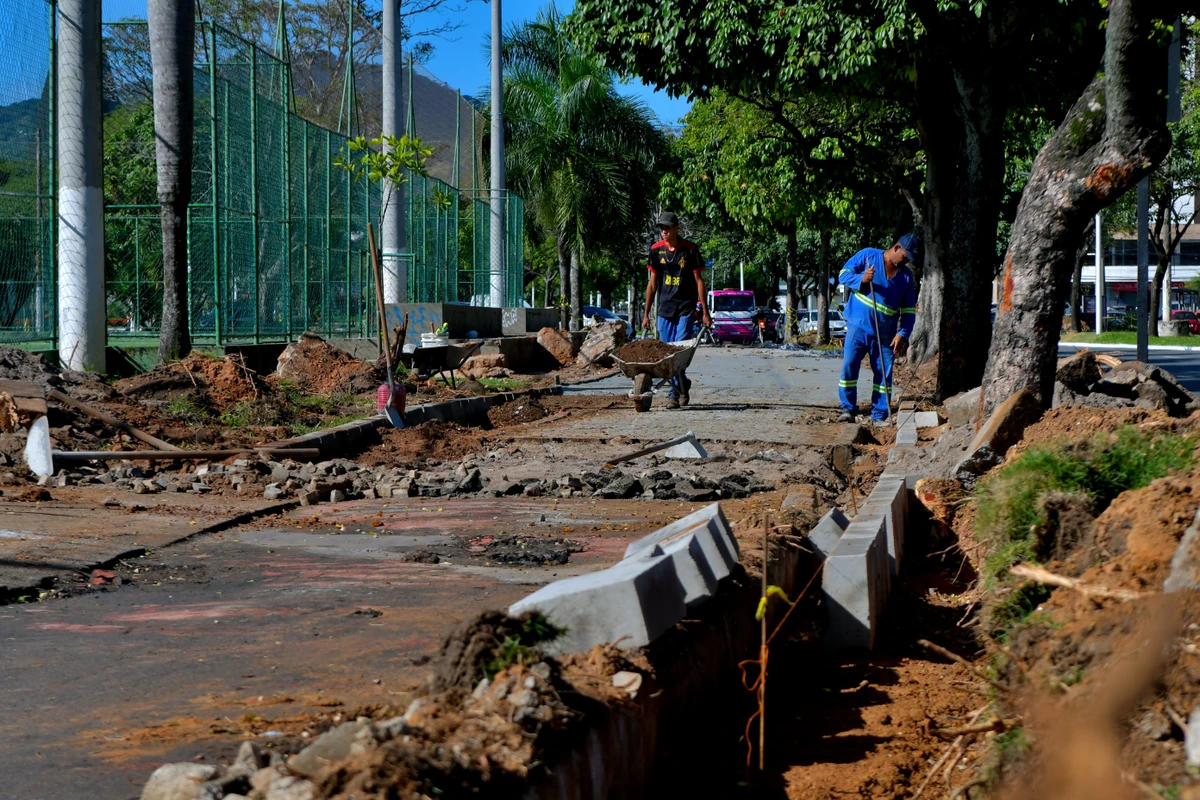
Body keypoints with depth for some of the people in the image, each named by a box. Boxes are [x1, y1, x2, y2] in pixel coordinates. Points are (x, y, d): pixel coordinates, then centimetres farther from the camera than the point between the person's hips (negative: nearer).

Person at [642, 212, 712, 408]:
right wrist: (646, 314, 8)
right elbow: (653, 283, 10)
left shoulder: (690, 250, -4)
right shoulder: (656, 250, 5)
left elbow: (698, 281, -1)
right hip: (665, 309, 3)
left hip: (686, 308, -3)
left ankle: (677, 390, -1)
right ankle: (680, 387, 14)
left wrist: (705, 312, -3)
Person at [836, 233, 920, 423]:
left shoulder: (906, 276, 8)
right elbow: (843, 275, 0)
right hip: (858, 326, -3)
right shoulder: (867, 256, 0)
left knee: (884, 373, 1)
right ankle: (848, 409, 0)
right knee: (849, 366, -8)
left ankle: (879, 415, 8)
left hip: (885, 334, 3)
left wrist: (903, 334, -6)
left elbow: (909, 310, 8)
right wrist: (861, 279, -20)